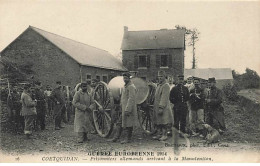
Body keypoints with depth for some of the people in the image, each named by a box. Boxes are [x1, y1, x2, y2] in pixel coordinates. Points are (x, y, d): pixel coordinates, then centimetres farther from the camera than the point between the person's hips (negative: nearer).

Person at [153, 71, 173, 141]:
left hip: (164, 108, -9)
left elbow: (164, 98, -20)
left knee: (164, 122, -3)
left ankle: (164, 135, 5)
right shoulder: (159, 85, 16)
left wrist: (161, 108, -24)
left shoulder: (166, 85, -13)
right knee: (159, 122, 13)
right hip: (157, 107, 9)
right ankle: (161, 134, 22)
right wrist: (155, 107, 17)